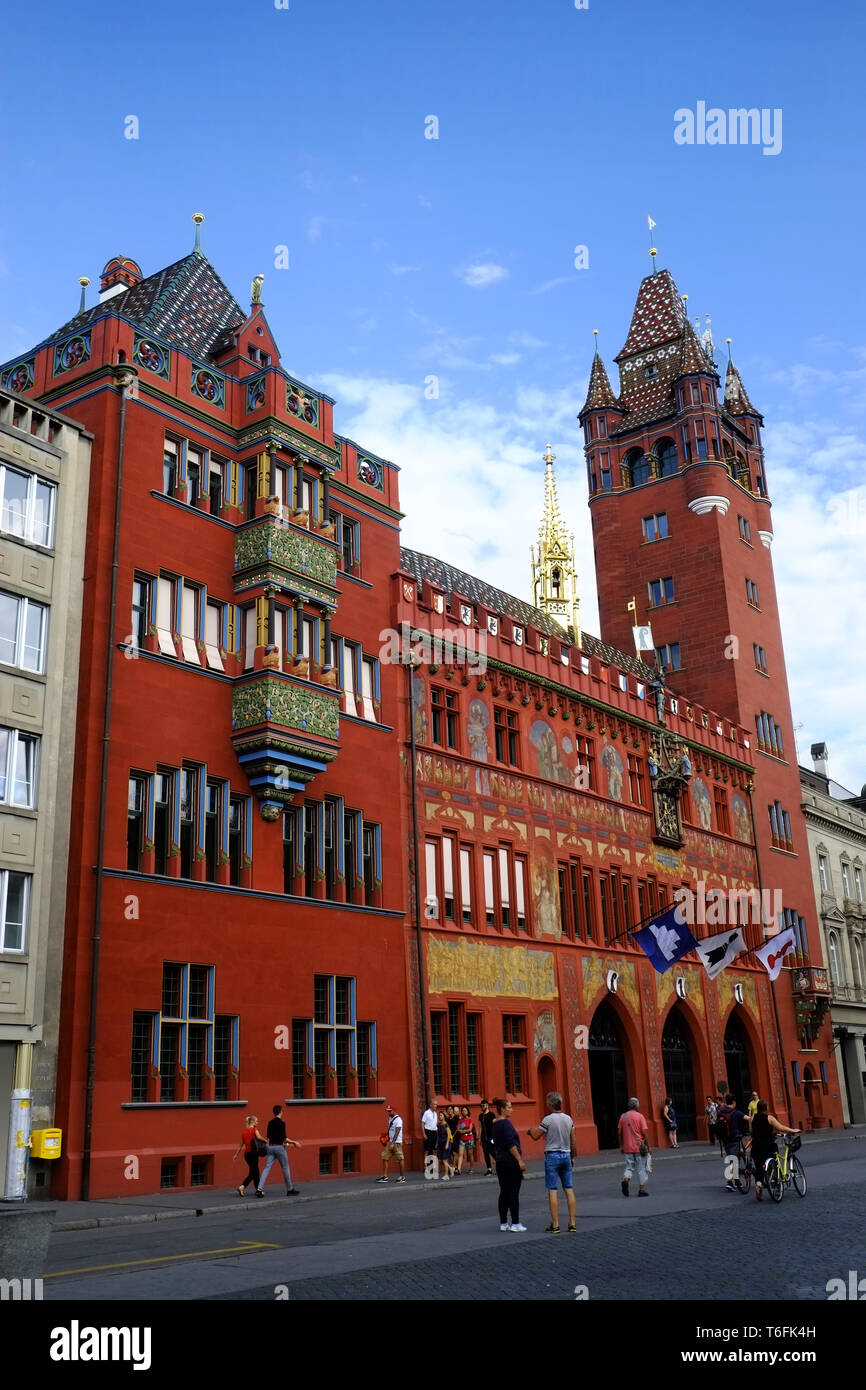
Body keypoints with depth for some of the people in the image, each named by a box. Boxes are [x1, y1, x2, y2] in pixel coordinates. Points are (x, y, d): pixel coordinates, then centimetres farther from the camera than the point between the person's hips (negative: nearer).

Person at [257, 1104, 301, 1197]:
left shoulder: (270, 1123, 10)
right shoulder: (281, 1123, -11)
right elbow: (284, 1138, -15)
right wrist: (294, 1142, -4)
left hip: (271, 1147, 6)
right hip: (279, 1147, -6)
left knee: (267, 1168, 0)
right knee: (285, 1168, 7)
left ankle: (259, 1189, -12)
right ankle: (290, 1189, 15)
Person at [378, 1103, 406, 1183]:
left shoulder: (398, 1120, -13)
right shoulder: (390, 1118, 13)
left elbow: (397, 1132, -20)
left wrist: (392, 1143, -26)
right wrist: (387, 1141, 20)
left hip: (397, 1142, -8)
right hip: (390, 1142, 8)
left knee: (399, 1159, -1)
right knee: (385, 1158, 0)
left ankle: (402, 1176, 11)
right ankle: (385, 1176, 2)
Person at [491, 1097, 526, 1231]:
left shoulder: (494, 1124, 12)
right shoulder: (506, 1123, -14)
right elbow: (511, 1144, -20)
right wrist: (520, 1160, -18)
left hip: (500, 1162, 9)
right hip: (511, 1162, -9)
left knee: (504, 1192, 10)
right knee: (514, 1192, -4)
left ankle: (503, 1223, 12)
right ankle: (515, 1224, -3)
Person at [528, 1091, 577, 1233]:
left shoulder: (548, 1119, -11)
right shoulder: (569, 1119, 6)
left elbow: (536, 1136, -4)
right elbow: (572, 1141, 11)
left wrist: (531, 1130, 17)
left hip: (552, 1156, -5)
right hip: (566, 1155, 5)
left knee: (552, 1191, -3)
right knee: (569, 1190, 6)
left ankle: (555, 1225, -4)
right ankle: (572, 1223, 5)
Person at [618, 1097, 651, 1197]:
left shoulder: (623, 1116, 5)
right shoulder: (639, 1116, -7)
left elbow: (620, 1133, 7)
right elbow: (644, 1133, -10)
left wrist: (621, 1146, 16)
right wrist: (648, 1147, -2)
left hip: (627, 1148, 3)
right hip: (639, 1147, -3)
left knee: (629, 1167, 10)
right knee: (641, 1169, 7)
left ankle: (625, 1180, -17)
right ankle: (641, 1189, 9)